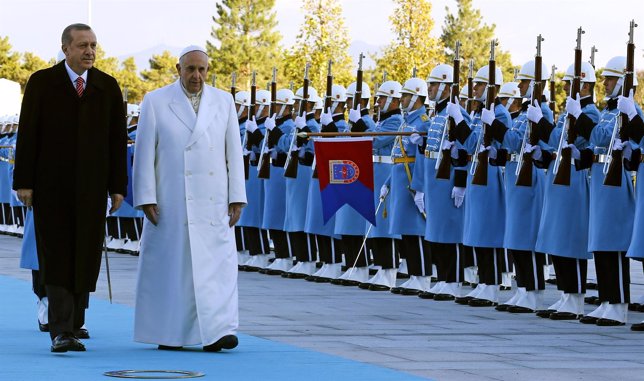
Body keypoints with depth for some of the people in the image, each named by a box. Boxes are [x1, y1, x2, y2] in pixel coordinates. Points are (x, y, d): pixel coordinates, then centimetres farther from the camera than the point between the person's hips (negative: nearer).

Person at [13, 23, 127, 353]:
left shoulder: (108, 88, 8)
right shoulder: (42, 83, 1)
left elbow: (118, 140, 8)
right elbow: (27, 135, -1)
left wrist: (118, 186, 3)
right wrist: (24, 182, -7)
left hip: (91, 188, 2)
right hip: (51, 187, -2)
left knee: (85, 261, 2)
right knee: (57, 257, -6)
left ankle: (71, 329, 11)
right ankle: (61, 332, -9)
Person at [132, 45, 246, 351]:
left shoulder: (224, 102, 10)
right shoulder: (156, 102, 3)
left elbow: (234, 153, 9)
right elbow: (144, 154, 0)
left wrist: (236, 198, 3)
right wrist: (146, 198, -6)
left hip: (213, 205, 2)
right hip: (171, 205, -2)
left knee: (218, 266, -8)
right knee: (170, 266, 3)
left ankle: (216, 331, -12)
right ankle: (167, 334, 12)